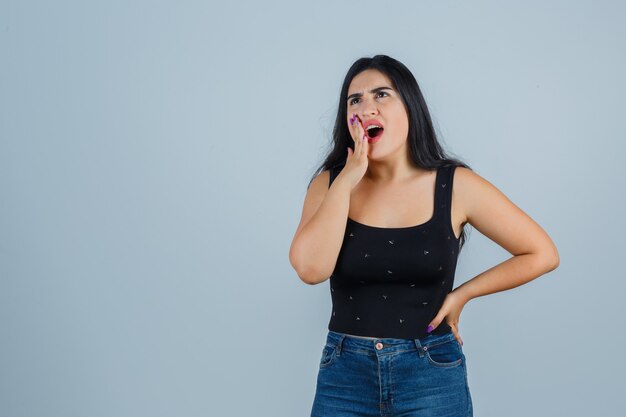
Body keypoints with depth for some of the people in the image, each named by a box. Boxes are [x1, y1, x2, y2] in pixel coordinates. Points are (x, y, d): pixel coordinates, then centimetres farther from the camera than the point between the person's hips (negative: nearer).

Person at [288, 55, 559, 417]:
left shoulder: (456, 185, -6)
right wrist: (347, 180, -15)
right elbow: (311, 269, -17)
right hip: (344, 374, 1)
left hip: (432, 376, -1)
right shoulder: (330, 184, -1)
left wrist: (463, 294, -2)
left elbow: (542, 254, 1)